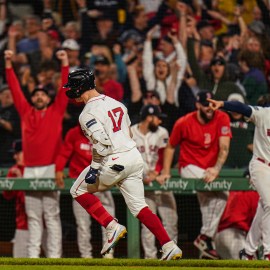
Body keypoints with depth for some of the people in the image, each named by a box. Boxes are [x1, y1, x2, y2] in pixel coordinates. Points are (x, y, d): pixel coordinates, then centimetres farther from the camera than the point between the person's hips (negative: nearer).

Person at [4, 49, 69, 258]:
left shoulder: (56, 111, 9)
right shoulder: (25, 112, 14)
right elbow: (15, 89, 11)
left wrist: (65, 64, -5)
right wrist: (9, 65, 6)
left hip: (50, 168, -3)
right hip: (30, 169, 3)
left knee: (52, 215, -3)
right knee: (33, 216, 6)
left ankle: (54, 255, -4)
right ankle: (33, 255, 6)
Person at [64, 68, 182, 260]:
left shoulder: (88, 113, -9)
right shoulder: (115, 103, 17)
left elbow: (101, 142, -22)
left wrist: (95, 168, -19)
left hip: (114, 161, -8)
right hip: (135, 156, 8)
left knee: (79, 190, 10)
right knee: (138, 206, 10)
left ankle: (112, 227, 0)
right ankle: (169, 247, -2)